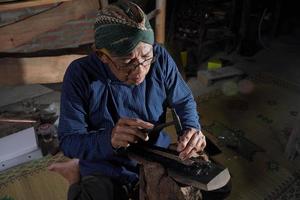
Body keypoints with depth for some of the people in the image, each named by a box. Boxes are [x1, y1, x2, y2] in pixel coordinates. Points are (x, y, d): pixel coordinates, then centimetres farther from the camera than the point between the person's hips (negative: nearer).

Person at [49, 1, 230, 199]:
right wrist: (108, 139, -38)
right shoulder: (80, 75, -20)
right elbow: (67, 141, -18)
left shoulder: (161, 58, -14)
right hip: (106, 172, -4)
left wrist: (192, 128, -20)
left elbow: (184, 101, 1)